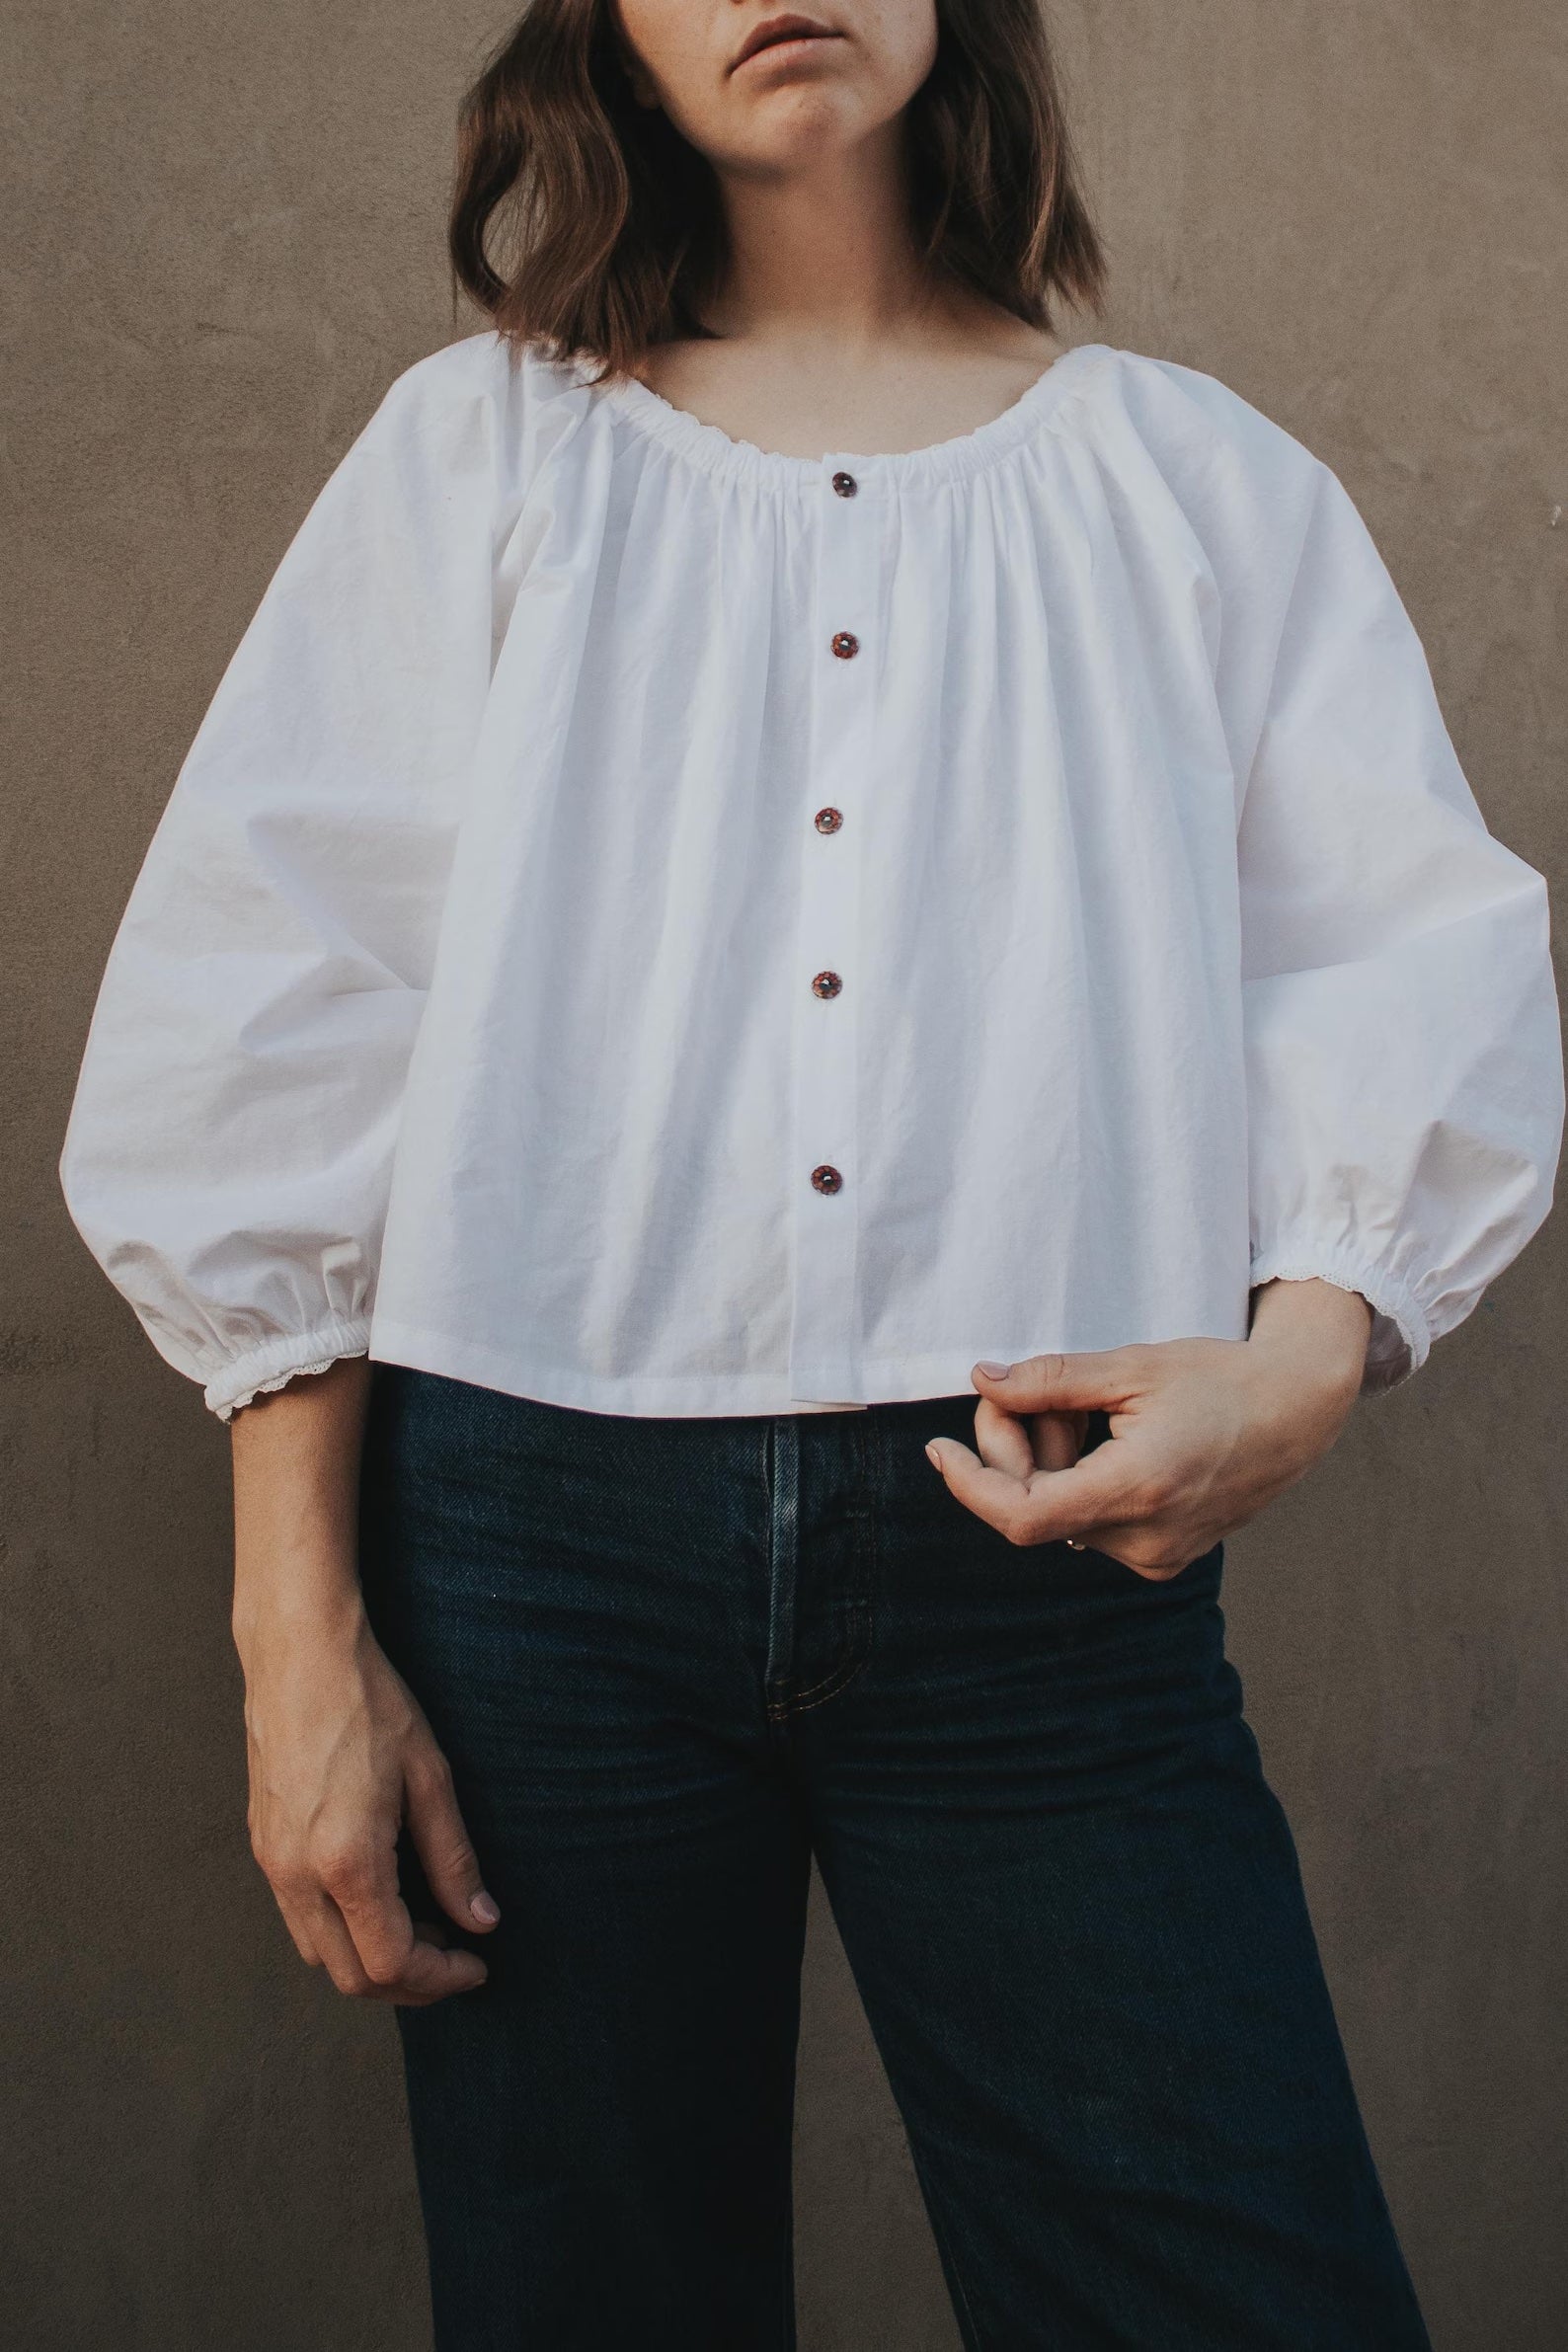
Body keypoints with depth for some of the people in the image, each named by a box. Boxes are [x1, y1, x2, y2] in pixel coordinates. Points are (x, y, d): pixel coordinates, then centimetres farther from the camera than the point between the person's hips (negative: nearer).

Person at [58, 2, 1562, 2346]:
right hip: (539, 1519, 0)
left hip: (1042, 1541, 1)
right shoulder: (480, 446, 11)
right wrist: (300, 1634, -2)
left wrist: (1308, 1350, -14)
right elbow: (274, 1025, 5)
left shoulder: (1202, 479, 13)